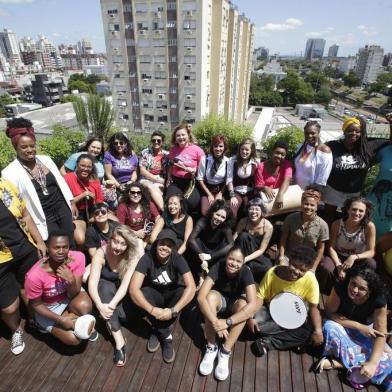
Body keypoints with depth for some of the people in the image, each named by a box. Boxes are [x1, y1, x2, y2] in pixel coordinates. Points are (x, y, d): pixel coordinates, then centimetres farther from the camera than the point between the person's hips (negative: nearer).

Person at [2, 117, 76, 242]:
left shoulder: (45, 160, 4)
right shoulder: (11, 173, -10)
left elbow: (61, 181, 10)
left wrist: (72, 203, 9)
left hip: (62, 208, 4)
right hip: (44, 218, -4)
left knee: (72, 243, 12)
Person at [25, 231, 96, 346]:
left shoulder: (78, 257, -28)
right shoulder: (34, 275, -34)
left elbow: (73, 294, -20)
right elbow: (36, 305, -14)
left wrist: (72, 280, -41)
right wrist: (61, 320, -22)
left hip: (69, 293, 2)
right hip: (48, 307, -2)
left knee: (85, 306, -32)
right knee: (74, 339, -14)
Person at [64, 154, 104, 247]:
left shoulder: (94, 180, 6)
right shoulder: (68, 178, -9)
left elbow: (100, 202, 11)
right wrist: (83, 195, -16)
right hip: (76, 214, -5)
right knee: (80, 239, -32)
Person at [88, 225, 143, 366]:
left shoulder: (133, 255, -26)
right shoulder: (101, 254, -25)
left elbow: (126, 284, -31)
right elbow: (92, 283, -30)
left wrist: (112, 305, -43)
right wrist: (100, 305, -46)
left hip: (122, 294, 1)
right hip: (105, 288, -1)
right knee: (106, 287, -33)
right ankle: (119, 340, -35)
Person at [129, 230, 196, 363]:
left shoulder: (178, 259, -25)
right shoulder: (147, 259, -25)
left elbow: (191, 287, -33)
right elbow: (133, 289, -32)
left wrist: (173, 310, -41)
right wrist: (152, 310, -41)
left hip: (172, 294, 0)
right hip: (155, 295, 0)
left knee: (182, 292, -32)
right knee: (142, 293, -32)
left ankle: (157, 331, -12)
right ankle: (167, 336, -18)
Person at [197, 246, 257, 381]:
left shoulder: (245, 273, -29)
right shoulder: (217, 268, -29)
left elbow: (252, 305, -40)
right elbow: (201, 297, -36)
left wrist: (227, 322, -46)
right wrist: (215, 321, -48)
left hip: (236, 302, 0)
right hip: (220, 298, 0)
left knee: (243, 305, -35)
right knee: (211, 296, -34)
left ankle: (225, 351, -24)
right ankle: (211, 348, -20)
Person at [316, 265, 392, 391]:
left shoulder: (378, 301, -27)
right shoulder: (340, 288, -30)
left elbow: (380, 334, -23)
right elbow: (330, 313, -22)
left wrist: (372, 362, -34)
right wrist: (359, 326, -29)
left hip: (367, 329, 2)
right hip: (343, 326, -1)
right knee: (329, 326, -33)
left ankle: (338, 363, -20)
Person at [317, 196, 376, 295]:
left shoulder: (369, 226, -17)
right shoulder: (337, 224, -15)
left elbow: (371, 252, -14)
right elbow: (331, 247, -10)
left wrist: (354, 257, -33)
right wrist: (339, 265, -25)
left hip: (358, 259, 0)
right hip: (338, 257, 0)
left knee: (372, 265, -32)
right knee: (325, 268, -31)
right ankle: (328, 295, -1)